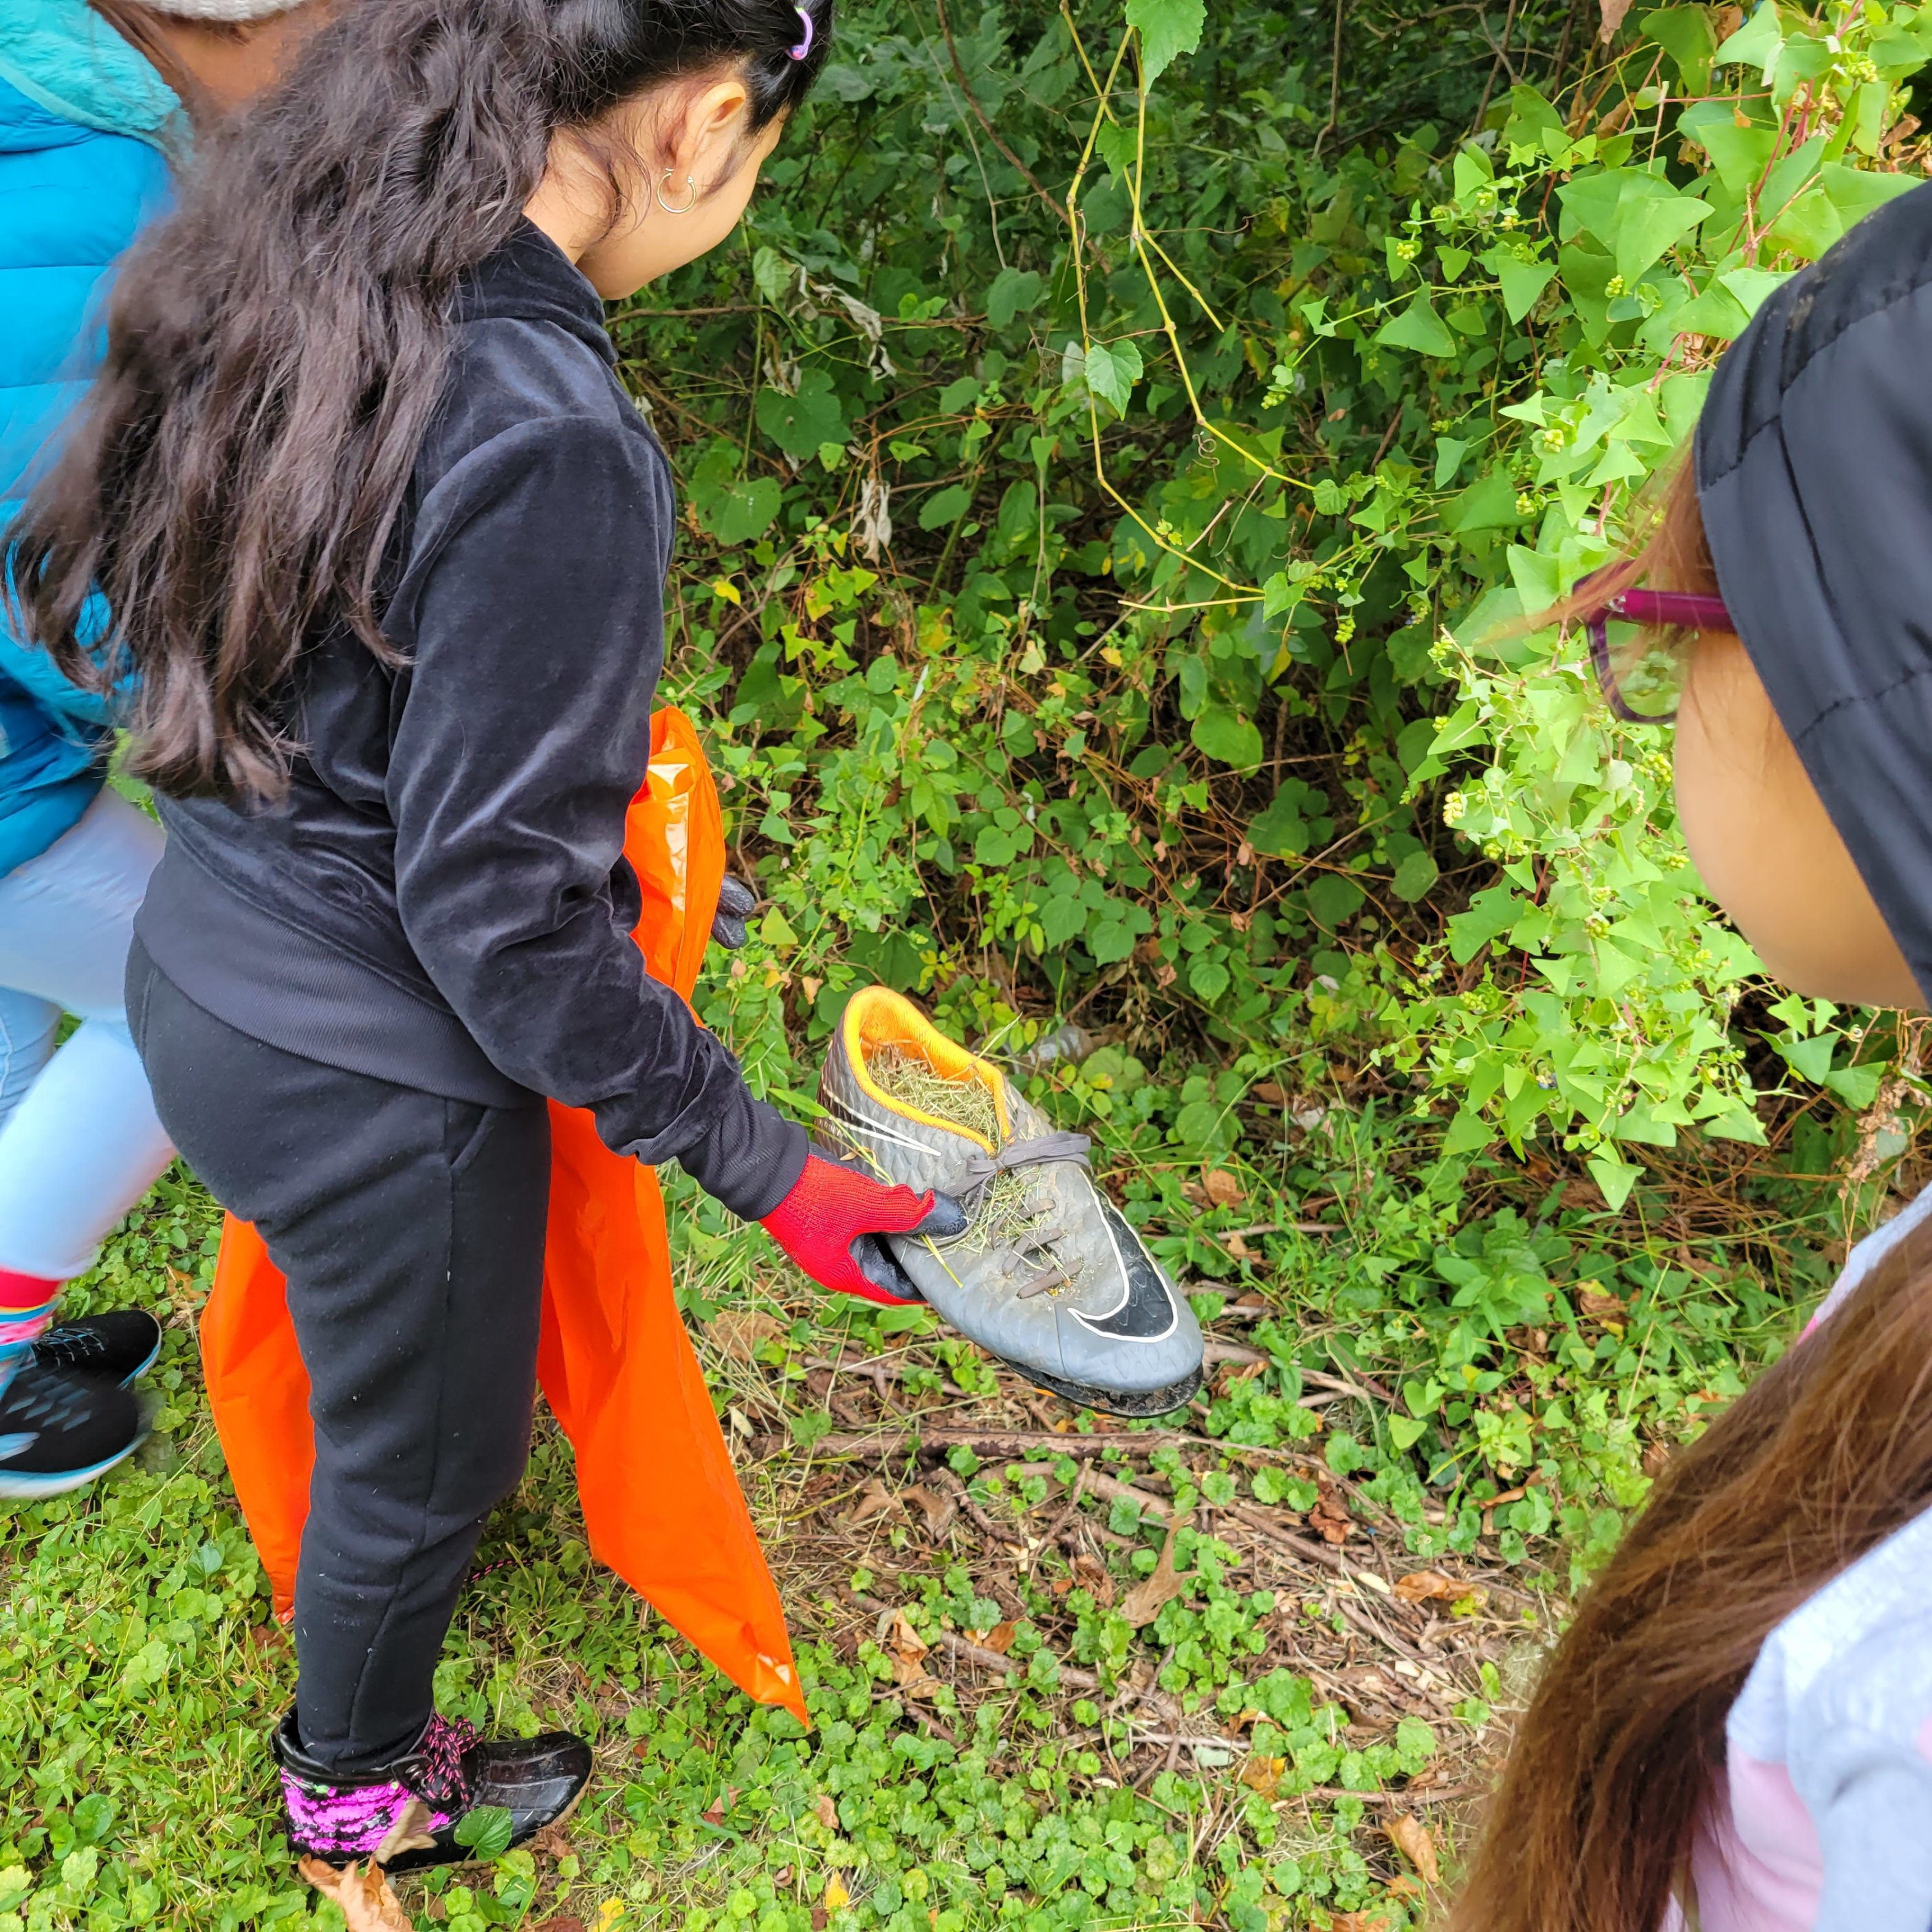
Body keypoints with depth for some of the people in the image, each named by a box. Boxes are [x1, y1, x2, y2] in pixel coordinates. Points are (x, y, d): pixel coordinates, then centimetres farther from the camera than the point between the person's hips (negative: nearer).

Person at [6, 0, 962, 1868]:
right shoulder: (547, 439, -31)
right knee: (421, 1448, 21)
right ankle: (355, 1789, 51)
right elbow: (495, 905, -27)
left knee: (378, 1382, 35)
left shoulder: (290, 280, -4)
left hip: (197, 965, 8)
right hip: (364, 1081, -8)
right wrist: (763, 1164, -16)